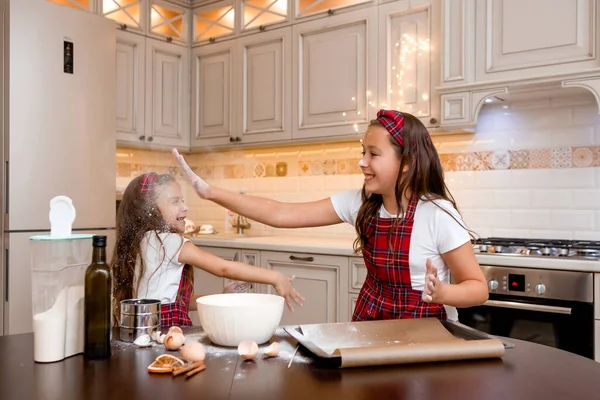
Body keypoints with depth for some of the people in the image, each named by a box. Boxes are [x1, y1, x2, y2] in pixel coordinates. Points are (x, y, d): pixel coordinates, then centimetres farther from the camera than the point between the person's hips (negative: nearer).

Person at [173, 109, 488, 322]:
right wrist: (210, 192, -16)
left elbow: (478, 287, -13)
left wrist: (440, 293, -35)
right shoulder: (359, 203, -7)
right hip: (370, 321, 4)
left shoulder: (437, 215, -20)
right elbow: (282, 214, -11)